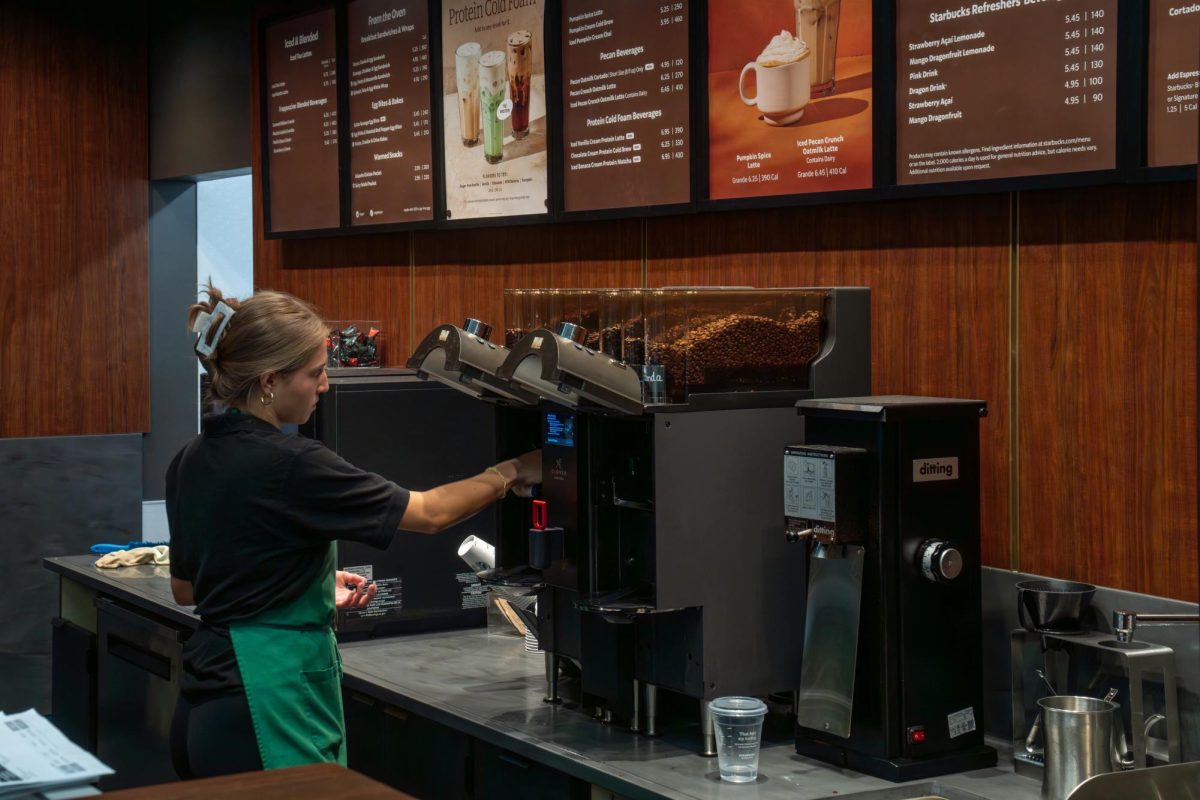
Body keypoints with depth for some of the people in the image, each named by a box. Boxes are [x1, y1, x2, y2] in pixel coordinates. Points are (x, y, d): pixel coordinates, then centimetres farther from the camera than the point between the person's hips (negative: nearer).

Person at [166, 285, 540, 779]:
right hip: (270, 707, -9)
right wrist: (511, 474, 8)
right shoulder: (289, 466, -18)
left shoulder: (193, 460, 7)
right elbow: (430, 514, -8)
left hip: (207, 708, 9)